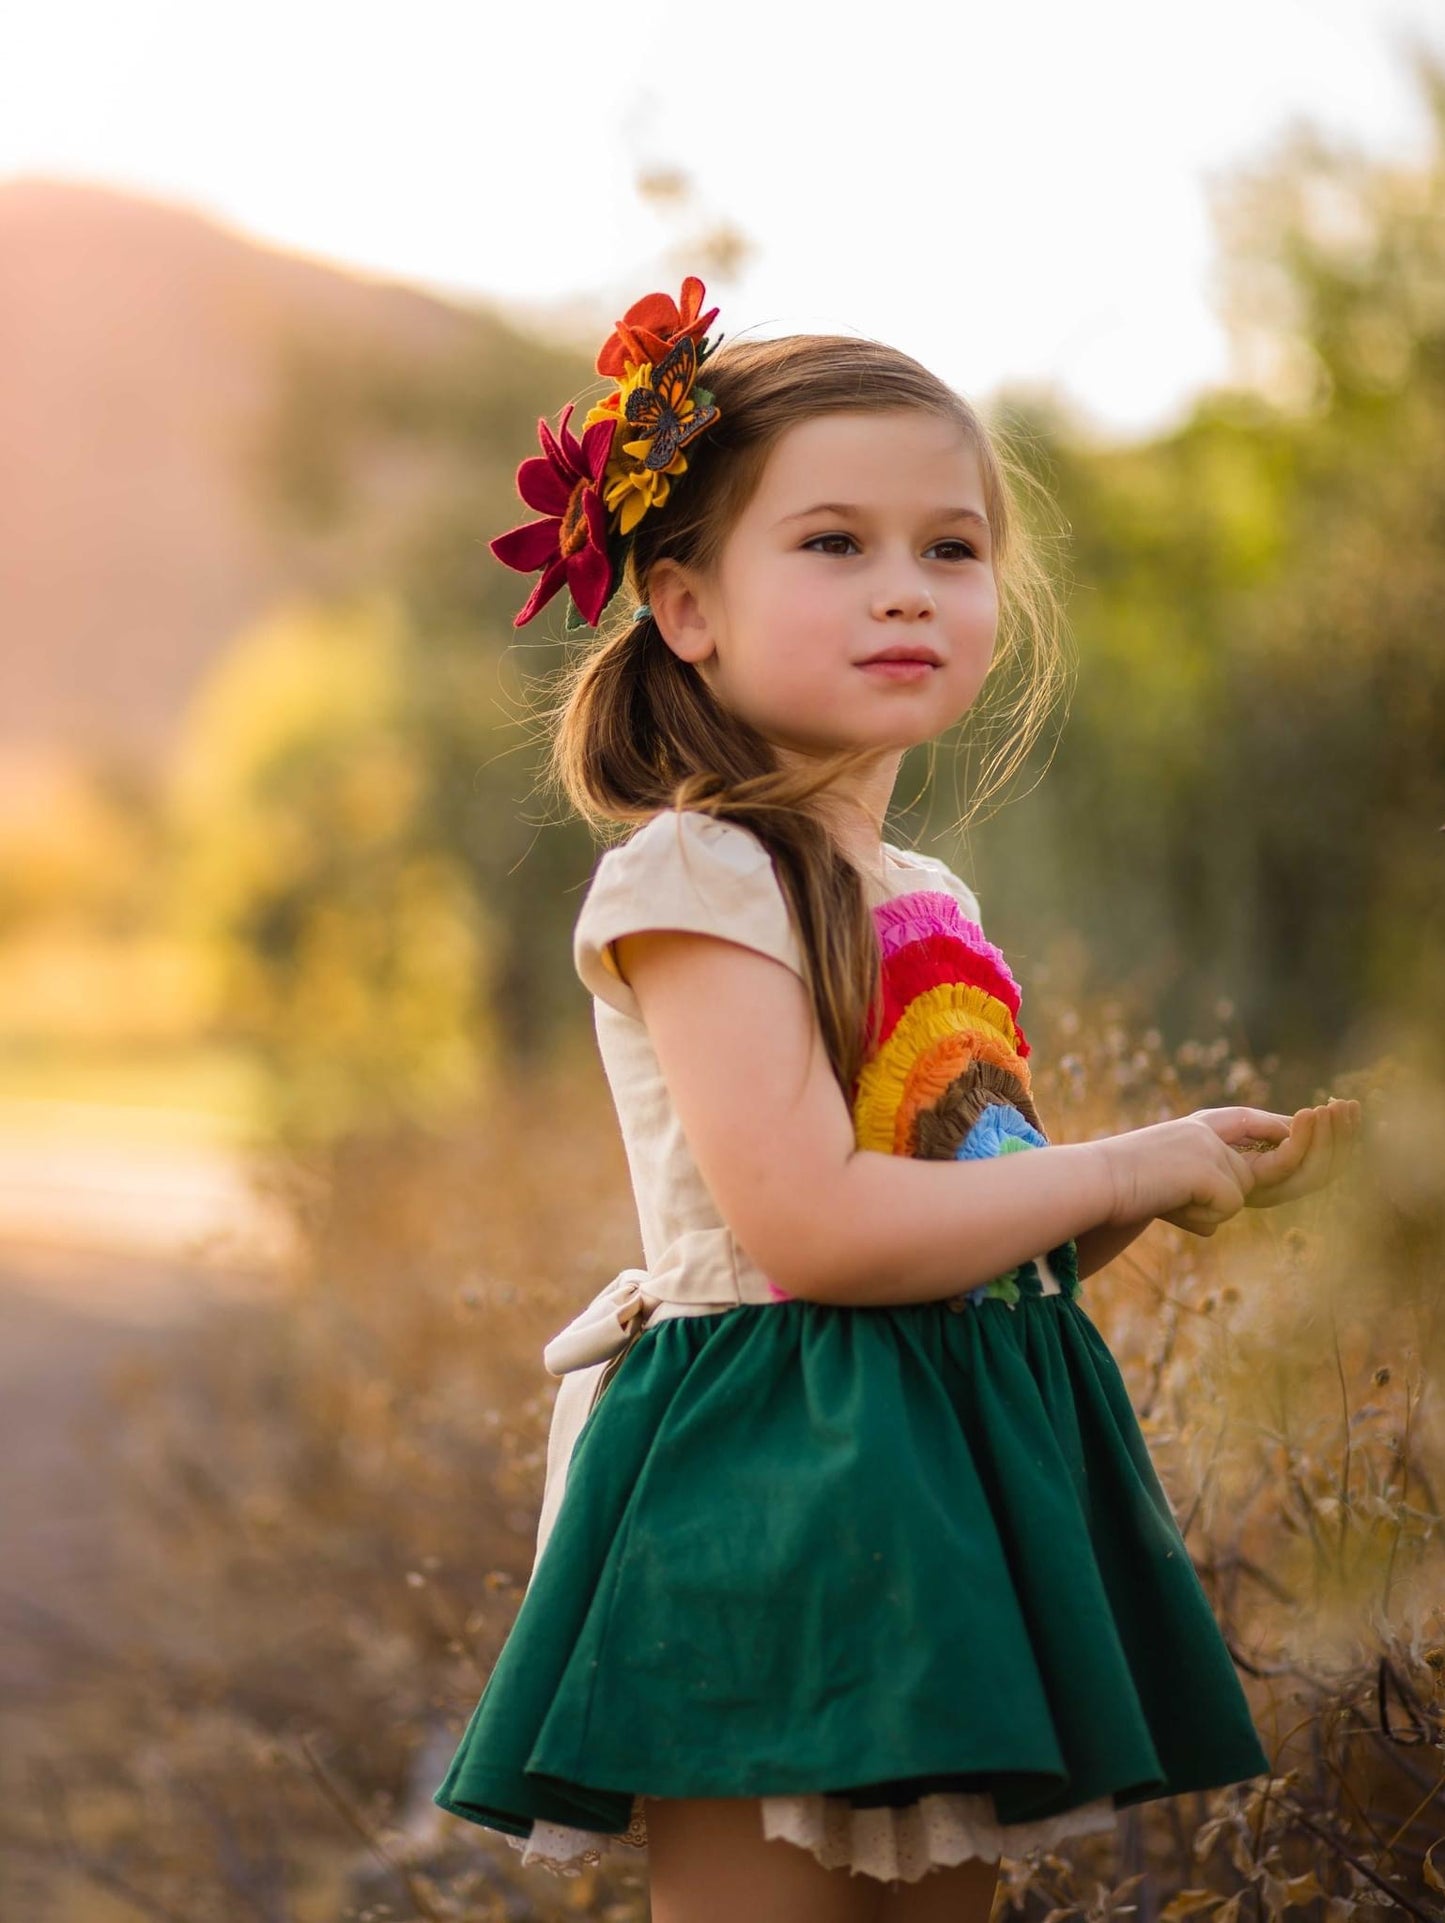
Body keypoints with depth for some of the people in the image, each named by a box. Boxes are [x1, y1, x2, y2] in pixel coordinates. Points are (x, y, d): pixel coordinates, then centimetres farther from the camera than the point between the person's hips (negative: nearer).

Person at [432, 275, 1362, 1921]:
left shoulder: (936, 909, 14)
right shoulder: (695, 875, -11)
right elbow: (814, 1229, -22)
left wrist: (1196, 1179, 4)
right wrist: (1131, 1170, -9)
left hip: (962, 1478, 8)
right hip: (775, 1499, -8)